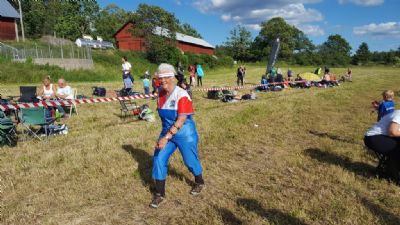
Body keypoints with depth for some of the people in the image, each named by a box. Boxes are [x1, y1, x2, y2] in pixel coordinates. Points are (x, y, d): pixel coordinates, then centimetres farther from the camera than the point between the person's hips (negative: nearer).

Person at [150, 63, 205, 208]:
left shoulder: (181, 95, -21)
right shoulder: (160, 93, -1)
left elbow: (181, 120, -27)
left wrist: (166, 138, -32)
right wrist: (165, 135, 13)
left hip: (185, 133, -5)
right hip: (166, 132, 6)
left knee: (190, 160, 10)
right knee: (159, 159, -3)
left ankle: (199, 183, 41)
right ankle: (160, 194, 12)